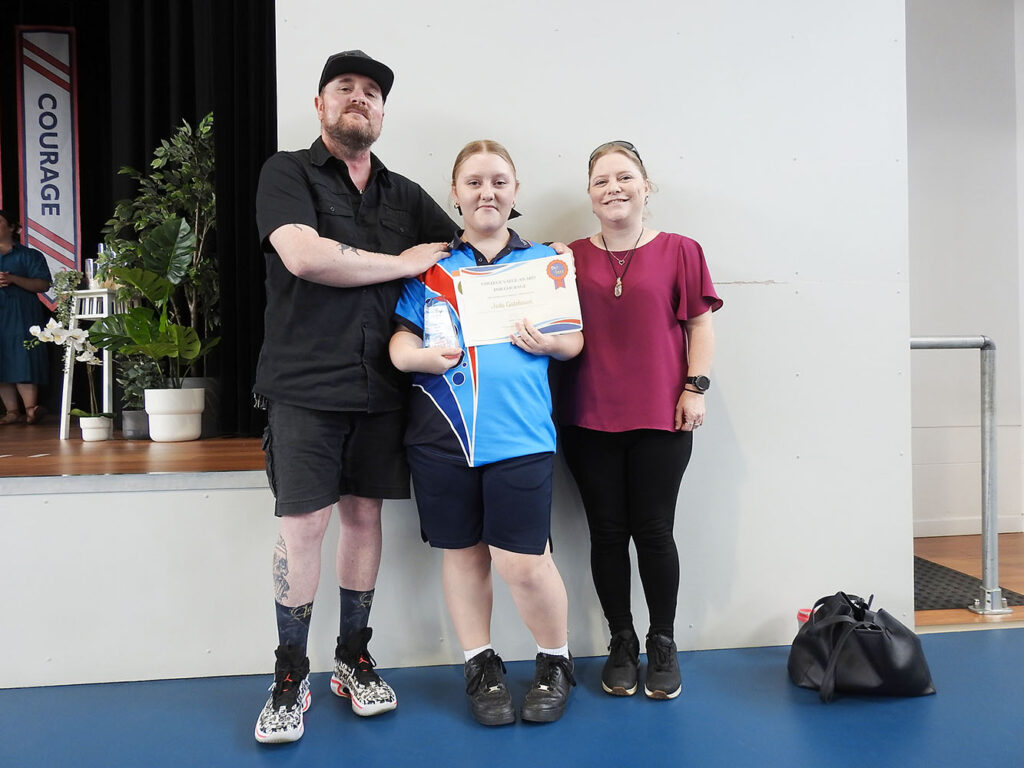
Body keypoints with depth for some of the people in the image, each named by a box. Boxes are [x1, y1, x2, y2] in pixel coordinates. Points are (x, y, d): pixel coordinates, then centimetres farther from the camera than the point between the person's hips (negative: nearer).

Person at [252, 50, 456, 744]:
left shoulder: (406, 195, 16)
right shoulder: (288, 173, 3)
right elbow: (303, 255, -16)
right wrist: (405, 264, -7)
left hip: (381, 385, 4)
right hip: (305, 383, -4)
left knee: (364, 515, 9)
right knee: (304, 523, -3)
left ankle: (355, 660, 23)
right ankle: (291, 678, 12)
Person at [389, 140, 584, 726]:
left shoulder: (544, 260, 12)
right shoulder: (430, 265, 11)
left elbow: (576, 337, 11)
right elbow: (400, 338, 7)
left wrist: (549, 343, -10)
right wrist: (425, 356, -14)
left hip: (520, 433, -1)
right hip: (442, 433, 2)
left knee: (523, 561, -5)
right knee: (462, 552, 11)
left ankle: (557, 661, 22)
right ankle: (482, 665, 31)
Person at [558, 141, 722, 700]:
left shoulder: (679, 252, 3)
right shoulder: (570, 258, 7)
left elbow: (699, 325, 4)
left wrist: (695, 387, -2)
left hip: (659, 418, -1)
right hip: (588, 418, 2)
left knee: (653, 531, 3)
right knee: (607, 532, 8)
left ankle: (663, 646, 22)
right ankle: (621, 645, 24)